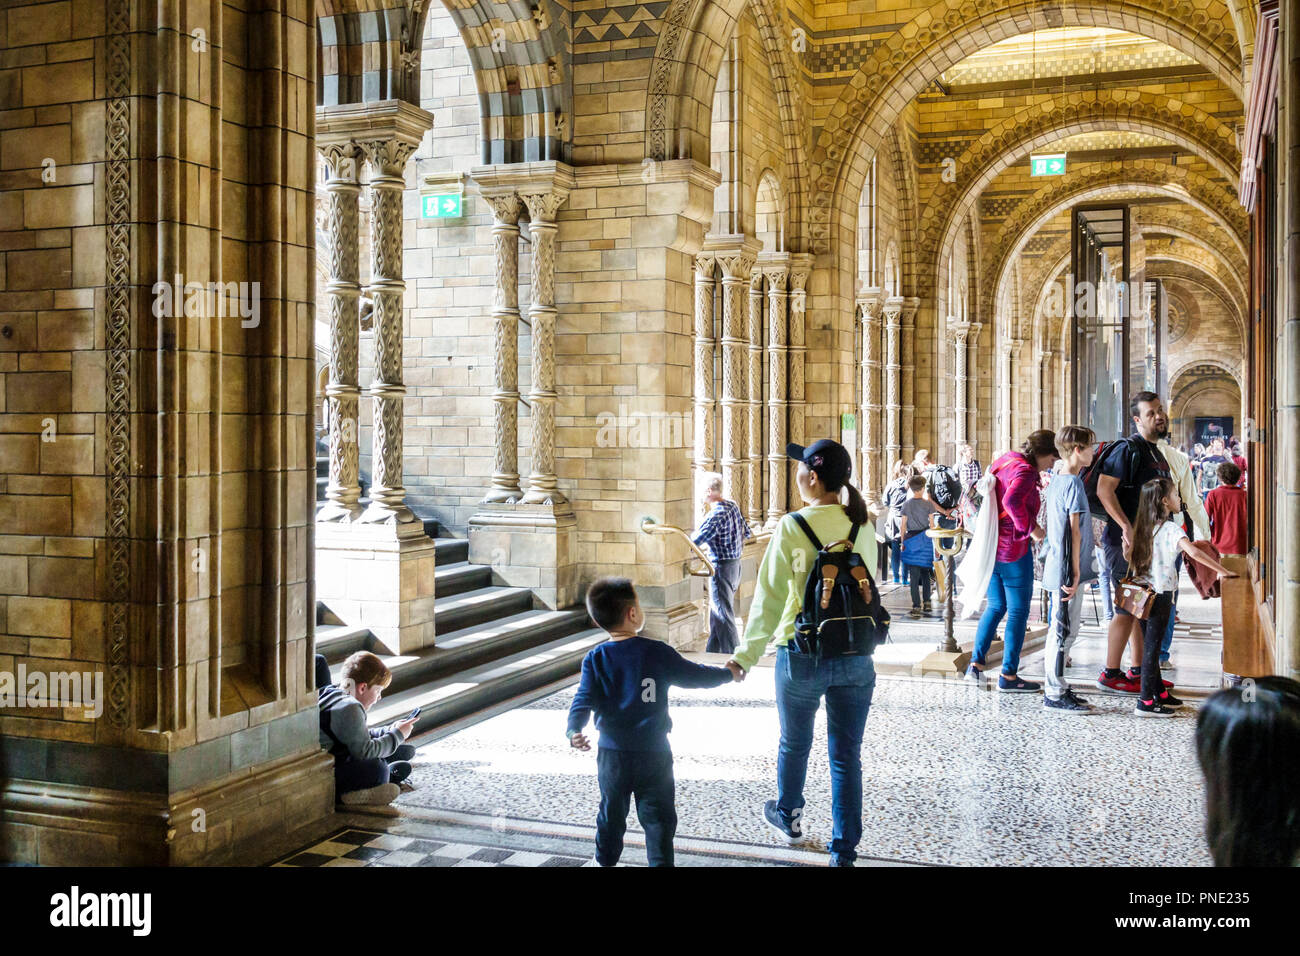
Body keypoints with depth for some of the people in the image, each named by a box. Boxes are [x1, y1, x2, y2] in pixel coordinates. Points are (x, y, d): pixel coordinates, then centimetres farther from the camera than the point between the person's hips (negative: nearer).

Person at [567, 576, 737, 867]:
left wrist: (574, 730, -18)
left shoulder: (595, 659, -5)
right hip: (653, 754, -2)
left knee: (611, 813, 19)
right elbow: (694, 676, 1)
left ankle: (606, 860, 33)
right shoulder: (656, 653, -9)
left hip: (612, 753, 3)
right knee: (658, 818, 5)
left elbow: (584, 699, -15)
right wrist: (727, 673, 16)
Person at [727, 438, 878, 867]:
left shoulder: (792, 527, -13)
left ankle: (788, 816, 43)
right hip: (856, 656, 2)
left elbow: (770, 598, -12)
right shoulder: (861, 526, -1)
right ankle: (844, 850, 10)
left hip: (802, 656, -2)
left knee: (794, 744, 21)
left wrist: (746, 655, -5)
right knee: (847, 756, 8)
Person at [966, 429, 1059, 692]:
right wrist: (1032, 528, -22)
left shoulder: (1002, 462, 12)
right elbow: (1012, 501, -33)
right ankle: (1009, 675, 2)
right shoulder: (1025, 470, -16)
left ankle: (976, 663, 16)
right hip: (1013, 550, -9)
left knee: (995, 606, 19)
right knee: (1018, 611, 0)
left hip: (991, 547, 9)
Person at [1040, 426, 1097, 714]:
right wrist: (1076, 572, -17)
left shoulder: (1055, 482, 13)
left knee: (1061, 630, 14)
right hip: (1068, 568, -10)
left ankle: (1056, 689, 21)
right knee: (1064, 631, -5)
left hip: (1057, 567, 10)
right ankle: (1055, 694, 0)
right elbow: (1074, 530, -17)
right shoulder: (1073, 483, -15)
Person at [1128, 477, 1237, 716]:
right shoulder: (1171, 529, -14)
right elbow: (1194, 553, -27)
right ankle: (1146, 701, 1)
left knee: (1150, 643, 15)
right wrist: (1222, 571, -21)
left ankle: (1160, 693, 26)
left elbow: (1131, 557, 14)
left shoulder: (1144, 526, 8)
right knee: (1152, 645, -3)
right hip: (1161, 594, -7)